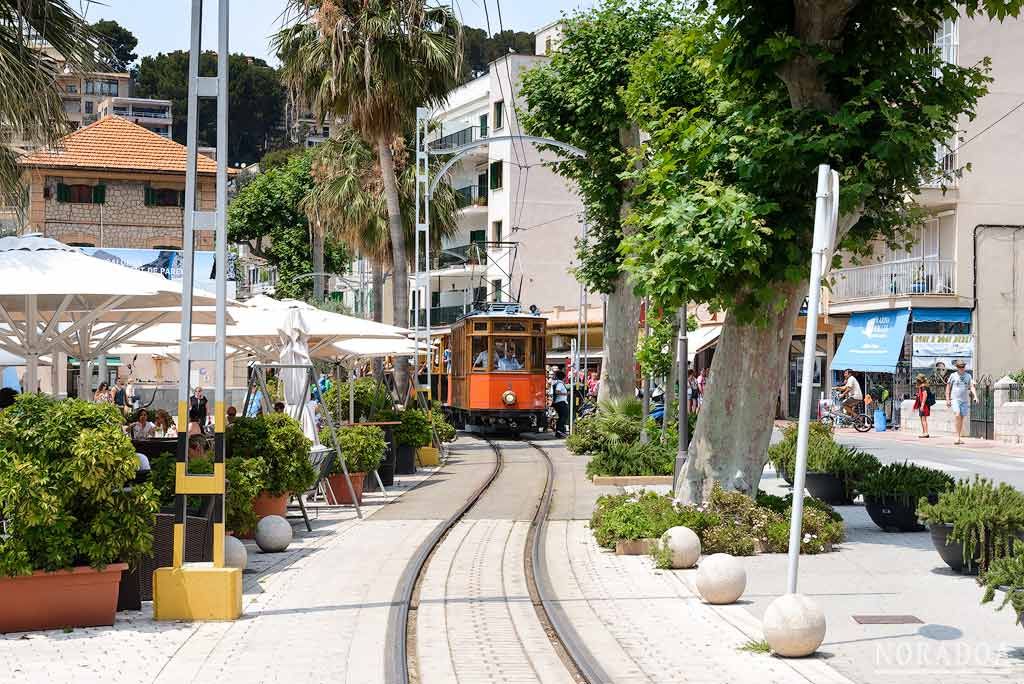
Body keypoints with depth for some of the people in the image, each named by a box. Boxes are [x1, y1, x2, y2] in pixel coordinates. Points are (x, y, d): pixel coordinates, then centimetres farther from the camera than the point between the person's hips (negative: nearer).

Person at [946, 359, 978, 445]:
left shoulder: (968, 376, 9)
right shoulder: (953, 375, 4)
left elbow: (972, 387, 3)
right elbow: (948, 388, 8)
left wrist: (975, 396, -13)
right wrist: (947, 399, 3)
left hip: (965, 400, 3)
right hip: (955, 399, -3)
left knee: (961, 418, 6)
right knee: (957, 415, -20)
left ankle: (960, 437, 14)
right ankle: (957, 437, -17)